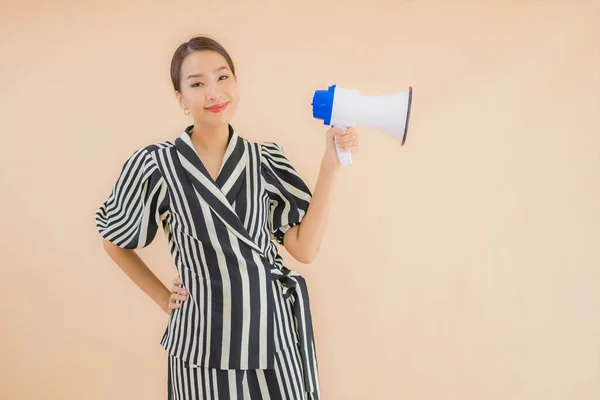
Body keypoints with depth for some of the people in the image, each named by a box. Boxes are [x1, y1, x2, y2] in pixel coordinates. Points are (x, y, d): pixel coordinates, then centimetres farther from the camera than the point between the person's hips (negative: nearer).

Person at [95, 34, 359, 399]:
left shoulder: (266, 159, -2)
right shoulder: (155, 164, -9)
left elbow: (306, 249, -8)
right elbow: (116, 243, 6)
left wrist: (331, 166, -12)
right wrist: (163, 298, 3)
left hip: (272, 332, 2)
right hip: (204, 339, -2)